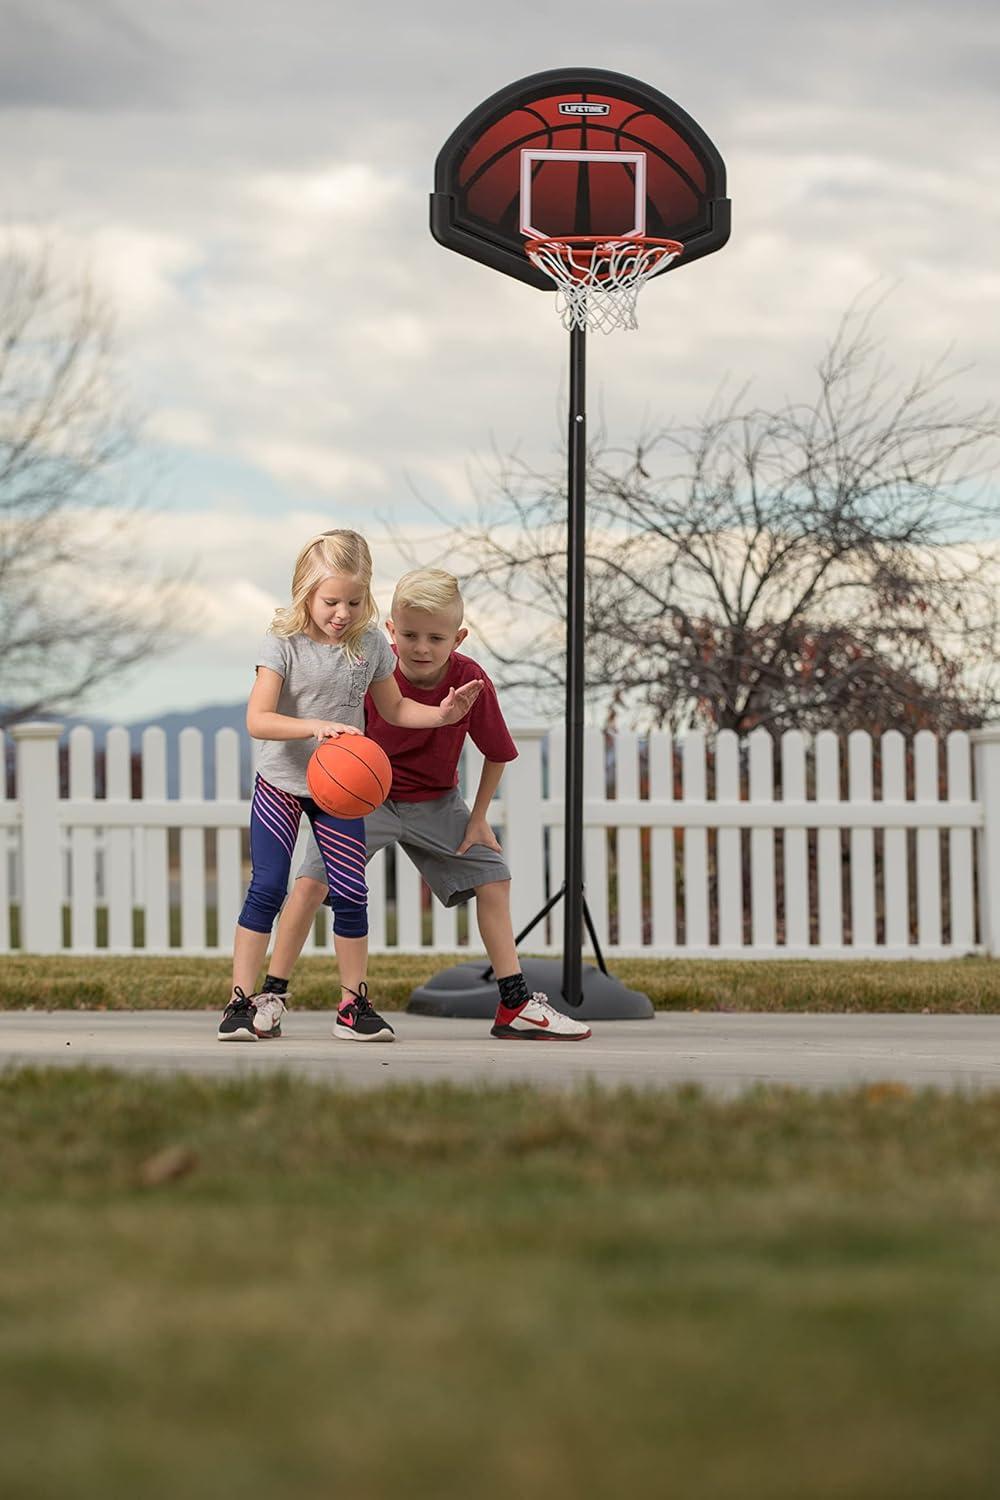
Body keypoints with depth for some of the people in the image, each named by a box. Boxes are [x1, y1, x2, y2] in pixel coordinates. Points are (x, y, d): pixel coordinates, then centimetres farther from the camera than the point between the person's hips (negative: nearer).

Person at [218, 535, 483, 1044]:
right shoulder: (284, 644, -15)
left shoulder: (371, 645, -3)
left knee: (350, 893, 0)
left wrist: (440, 714, -4)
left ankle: (353, 1005, 11)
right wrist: (316, 726, -36)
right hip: (281, 782, -3)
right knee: (267, 888, -8)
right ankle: (243, 1001, -3)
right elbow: (258, 719, -23)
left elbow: (393, 709, 13)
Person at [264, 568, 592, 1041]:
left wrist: (478, 819, -3)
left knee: (493, 876, 2)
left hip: (436, 802, 3)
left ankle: (515, 1007, 13)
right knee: (312, 879, -18)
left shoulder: (470, 680, -19)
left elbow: (498, 753, -5)